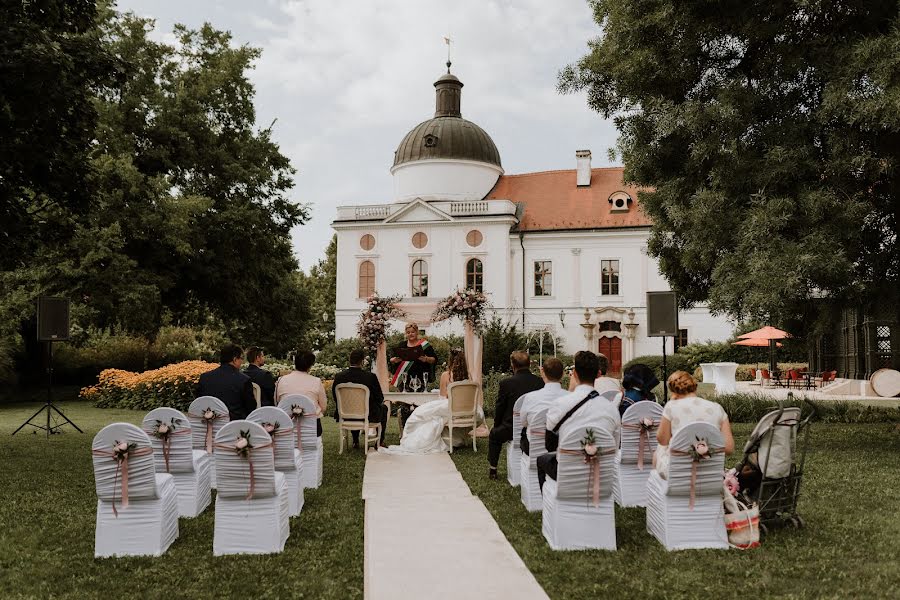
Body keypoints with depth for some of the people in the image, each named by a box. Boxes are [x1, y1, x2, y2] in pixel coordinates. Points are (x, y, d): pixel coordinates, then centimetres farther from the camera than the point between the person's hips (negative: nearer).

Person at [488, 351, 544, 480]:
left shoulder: (506, 383, -14)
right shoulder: (539, 382, -5)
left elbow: (500, 409, -3)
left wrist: (497, 425, 15)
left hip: (511, 430, -3)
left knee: (494, 434, 28)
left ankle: (492, 469, 30)